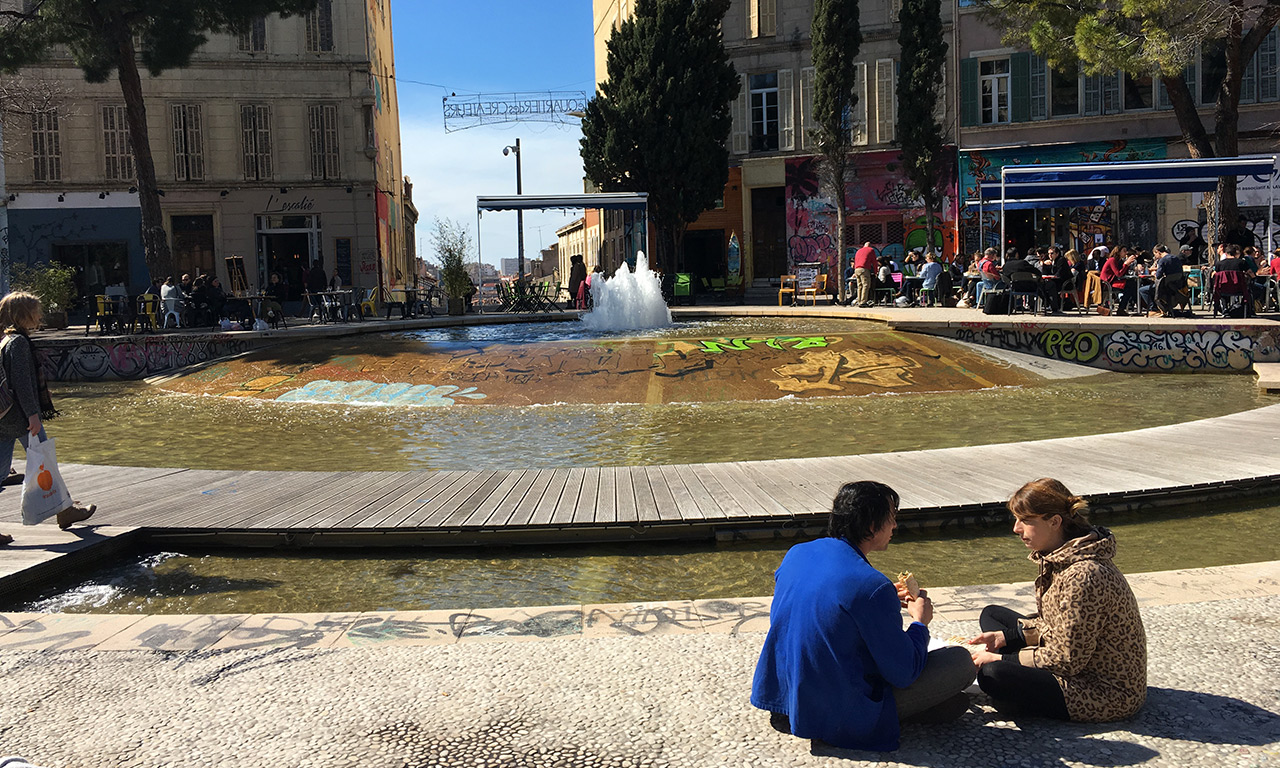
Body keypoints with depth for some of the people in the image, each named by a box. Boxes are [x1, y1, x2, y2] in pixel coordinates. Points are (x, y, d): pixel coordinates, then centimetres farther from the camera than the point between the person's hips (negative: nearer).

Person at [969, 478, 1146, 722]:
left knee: (992, 674, -29)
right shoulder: (1060, 558, 2)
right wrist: (1005, 636, 2)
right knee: (991, 614, 15)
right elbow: (1057, 625, 13)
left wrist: (1001, 658, -16)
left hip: (1109, 694, -11)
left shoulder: (1083, 576, -30)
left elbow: (1067, 660, -24)